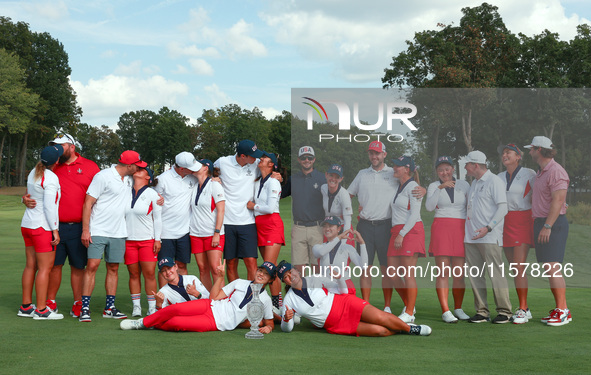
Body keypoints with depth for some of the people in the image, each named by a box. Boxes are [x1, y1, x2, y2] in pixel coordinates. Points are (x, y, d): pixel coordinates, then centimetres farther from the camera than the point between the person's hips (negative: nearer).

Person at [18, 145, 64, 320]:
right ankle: (41, 310, -2)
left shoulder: (34, 172, 9)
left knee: (31, 265, 12)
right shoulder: (50, 178, -16)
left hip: (27, 225, 9)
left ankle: (26, 306, 16)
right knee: (45, 268, -4)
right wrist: (55, 230, -15)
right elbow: (49, 206, -19)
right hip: (42, 227, -9)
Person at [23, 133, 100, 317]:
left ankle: (78, 304, 14)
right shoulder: (50, 167, 11)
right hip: (55, 227, 2)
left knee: (78, 267, 5)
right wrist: (26, 199, -7)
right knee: (54, 264, 4)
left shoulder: (90, 167, 6)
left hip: (79, 228, -1)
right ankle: (50, 302, 16)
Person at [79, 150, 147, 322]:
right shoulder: (103, 176, -8)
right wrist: (85, 230, -14)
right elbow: (88, 203, -9)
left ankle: (109, 308, 14)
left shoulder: (130, 179, 12)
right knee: (92, 266, -11)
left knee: (113, 269, 8)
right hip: (98, 231, -6)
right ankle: (85, 308, -6)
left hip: (118, 233, 6)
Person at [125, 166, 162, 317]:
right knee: (134, 274, 3)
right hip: (129, 239, 2)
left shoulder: (152, 194, 2)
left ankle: (152, 307, 2)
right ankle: (136, 307, 9)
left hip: (148, 239, -2)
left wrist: (157, 239, -3)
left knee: (149, 273, -6)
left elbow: (158, 218, 3)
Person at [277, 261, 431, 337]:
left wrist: (339, 277, -14)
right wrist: (287, 319, -21)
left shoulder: (314, 280, 1)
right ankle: (400, 330, 5)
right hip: (336, 325, -1)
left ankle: (408, 327, 3)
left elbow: (342, 291, 7)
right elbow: (287, 328, 2)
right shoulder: (289, 301, 0)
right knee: (379, 331, -21)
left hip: (347, 305, 1)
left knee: (380, 318, -22)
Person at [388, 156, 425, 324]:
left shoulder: (412, 187, -7)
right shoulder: (398, 187, 18)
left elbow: (414, 214, -14)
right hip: (397, 231, 8)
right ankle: (409, 305, 21)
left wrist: (402, 234, -18)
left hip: (411, 231, -8)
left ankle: (409, 313, -1)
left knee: (409, 274, -7)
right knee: (392, 273, 5)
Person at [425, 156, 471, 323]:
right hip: (441, 229, -1)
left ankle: (458, 309, 14)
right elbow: (429, 207, -9)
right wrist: (440, 187, -18)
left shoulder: (464, 185, 11)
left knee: (459, 272, 1)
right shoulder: (433, 186, 8)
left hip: (461, 230, 2)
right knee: (443, 272, -6)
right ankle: (445, 311, -7)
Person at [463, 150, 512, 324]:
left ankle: (504, 311, -1)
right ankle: (482, 311, 10)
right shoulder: (474, 183, 21)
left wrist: (488, 228, -19)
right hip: (471, 237, 8)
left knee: (496, 274, -7)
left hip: (490, 237, -8)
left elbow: (502, 208, -12)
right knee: (475, 275, 5)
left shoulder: (494, 181, -5)